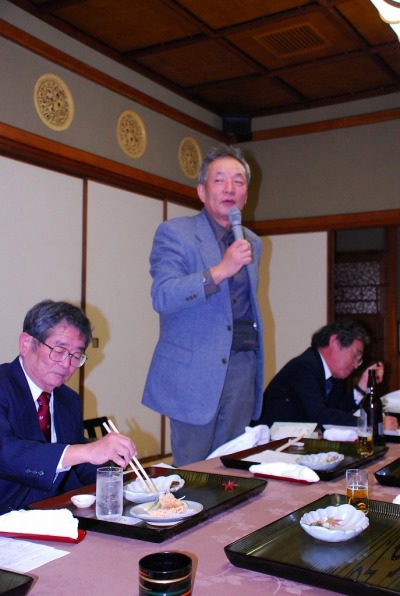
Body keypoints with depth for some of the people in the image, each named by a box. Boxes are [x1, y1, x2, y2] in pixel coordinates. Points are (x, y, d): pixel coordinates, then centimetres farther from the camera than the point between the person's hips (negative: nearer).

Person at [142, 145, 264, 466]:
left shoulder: (253, 243, 16)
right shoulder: (174, 232, -4)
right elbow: (162, 297, -17)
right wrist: (220, 270, -24)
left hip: (242, 366, 6)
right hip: (194, 370, -5)